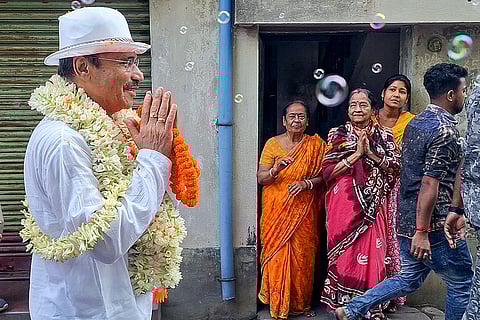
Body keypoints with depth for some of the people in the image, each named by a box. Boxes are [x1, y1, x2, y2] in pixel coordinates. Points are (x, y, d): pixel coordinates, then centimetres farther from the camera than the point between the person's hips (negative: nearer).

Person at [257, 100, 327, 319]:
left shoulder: (316, 145, 5)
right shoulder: (273, 143, 1)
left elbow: (322, 175, 3)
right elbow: (260, 178, -3)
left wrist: (307, 183, -16)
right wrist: (276, 170, -23)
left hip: (304, 211, 1)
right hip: (277, 210, -1)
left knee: (303, 255, 4)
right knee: (278, 254, 0)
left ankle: (302, 302, 23)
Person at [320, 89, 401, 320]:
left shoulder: (384, 136, 8)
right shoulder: (338, 134, 3)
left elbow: (395, 167, 0)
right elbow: (327, 171, -5)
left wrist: (370, 153, -11)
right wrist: (356, 154, -11)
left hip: (372, 205, 1)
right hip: (344, 204, -1)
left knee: (371, 253, 2)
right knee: (345, 253, 2)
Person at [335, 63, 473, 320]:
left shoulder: (414, 123, 10)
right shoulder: (445, 131, -18)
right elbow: (429, 185, -23)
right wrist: (422, 232, -21)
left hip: (406, 220, 9)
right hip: (433, 225, -8)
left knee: (409, 279, 19)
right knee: (462, 282, 12)